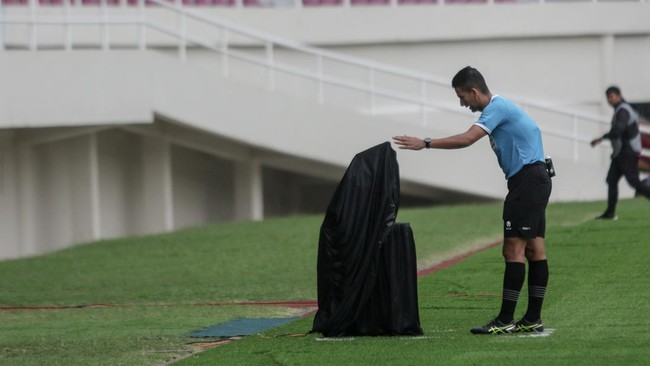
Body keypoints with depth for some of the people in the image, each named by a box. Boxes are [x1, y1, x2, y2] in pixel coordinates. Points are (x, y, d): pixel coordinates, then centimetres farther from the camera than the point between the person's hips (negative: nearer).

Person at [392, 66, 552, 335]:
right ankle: (533, 319, 8)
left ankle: (505, 320, -11)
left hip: (527, 179, -11)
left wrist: (425, 144, -24)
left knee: (514, 249, -10)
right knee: (534, 248, 8)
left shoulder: (498, 107, -13)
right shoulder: (499, 107, 18)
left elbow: (466, 139, -25)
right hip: (534, 180, 11)